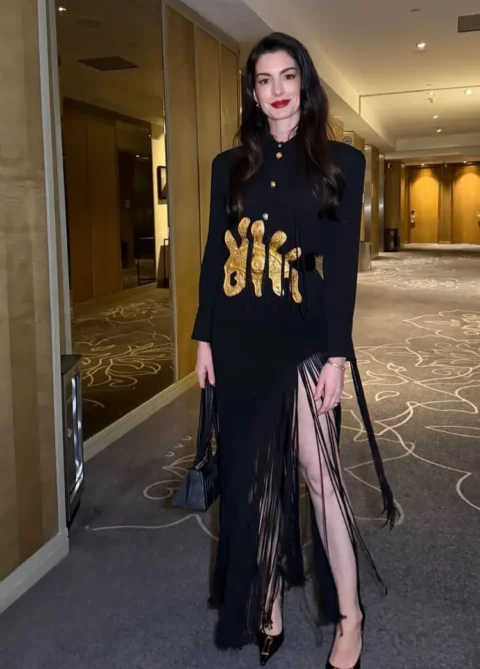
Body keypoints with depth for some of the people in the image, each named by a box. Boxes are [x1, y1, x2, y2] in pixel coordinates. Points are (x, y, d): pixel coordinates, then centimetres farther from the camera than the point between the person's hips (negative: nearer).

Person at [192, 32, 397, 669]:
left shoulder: (341, 162, 1)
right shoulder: (230, 166, 9)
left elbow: (344, 264, -5)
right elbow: (214, 256, 9)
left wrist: (337, 354, -11)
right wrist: (205, 337, 4)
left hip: (303, 335, -3)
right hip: (240, 338, 4)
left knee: (317, 472, -3)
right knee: (253, 475, 10)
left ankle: (349, 617, 15)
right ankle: (266, 607, 26)